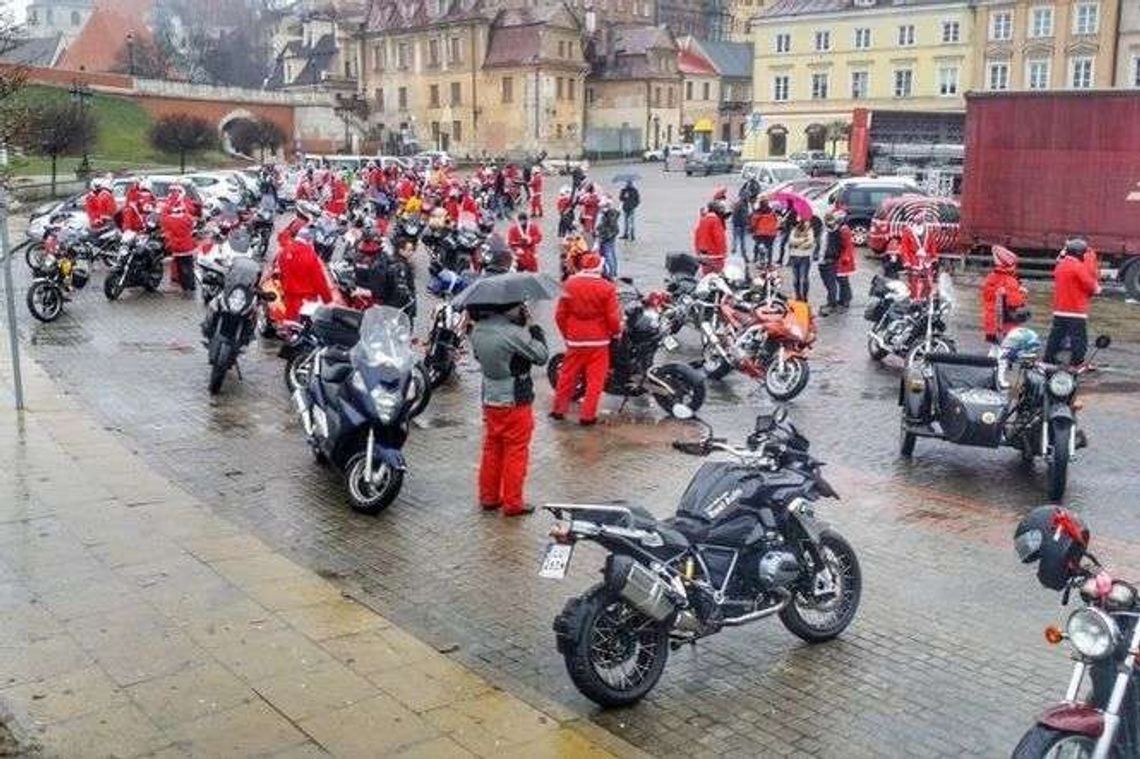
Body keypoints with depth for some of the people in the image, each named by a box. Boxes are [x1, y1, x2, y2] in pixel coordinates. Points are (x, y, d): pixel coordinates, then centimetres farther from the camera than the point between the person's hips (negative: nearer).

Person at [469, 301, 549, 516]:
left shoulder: (477, 331, -2)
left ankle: (488, 498, 26)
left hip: (490, 400, 7)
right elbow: (542, 356, -15)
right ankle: (513, 503, 12)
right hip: (515, 403, -7)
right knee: (516, 453, 5)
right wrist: (533, 327, -5)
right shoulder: (515, 333, -24)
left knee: (492, 450, 17)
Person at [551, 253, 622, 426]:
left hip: (575, 340, 3)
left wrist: (566, 333, 16)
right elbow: (613, 317, -9)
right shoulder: (607, 288, -11)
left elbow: (560, 314, 2)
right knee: (595, 379, 5)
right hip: (598, 340, -3)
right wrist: (616, 332, 10)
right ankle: (587, 415, 6)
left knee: (568, 376, 15)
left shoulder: (569, 285, -2)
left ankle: (558, 409, 25)